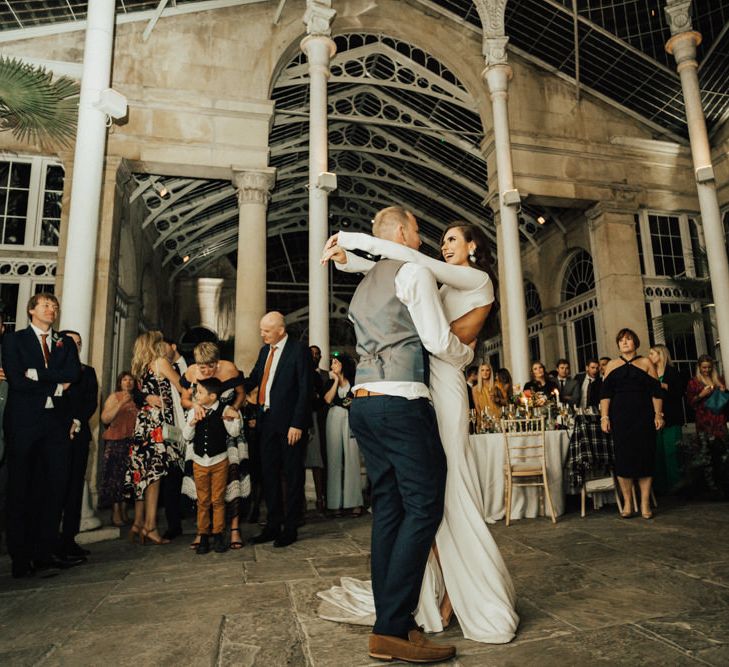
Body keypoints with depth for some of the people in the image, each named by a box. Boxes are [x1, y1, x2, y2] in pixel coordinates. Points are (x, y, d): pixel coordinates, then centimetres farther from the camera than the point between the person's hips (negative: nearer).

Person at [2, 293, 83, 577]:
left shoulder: (66, 343, 15)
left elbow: (73, 374, -3)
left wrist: (37, 374, -11)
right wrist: (55, 386, -6)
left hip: (55, 422, 4)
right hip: (23, 422, -3)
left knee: (55, 486, 3)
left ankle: (46, 551, 14)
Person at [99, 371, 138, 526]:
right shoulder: (114, 397, 5)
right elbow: (105, 418, -8)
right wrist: (121, 404, -14)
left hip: (132, 442, 3)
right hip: (116, 442, -3)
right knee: (115, 475, -7)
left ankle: (123, 511, 7)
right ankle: (115, 512, 0)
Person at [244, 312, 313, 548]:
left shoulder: (299, 350, -9)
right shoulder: (265, 350, 13)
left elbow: (305, 389, -12)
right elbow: (253, 379, 17)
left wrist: (297, 424, -17)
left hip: (289, 422, -6)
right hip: (267, 421, 7)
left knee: (292, 475, 6)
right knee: (269, 473, 13)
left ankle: (290, 527, 18)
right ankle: (273, 524, 26)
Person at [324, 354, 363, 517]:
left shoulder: (354, 381, 8)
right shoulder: (331, 382, 15)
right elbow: (328, 399, -3)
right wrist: (336, 380, 0)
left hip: (351, 419, -2)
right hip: (334, 419, 2)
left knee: (352, 458, -7)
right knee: (334, 458, 0)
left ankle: (355, 501, -5)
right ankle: (335, 502, 3)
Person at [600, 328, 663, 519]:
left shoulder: (646, 363, 8)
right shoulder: (612, 365, 11)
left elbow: (656, 392, 3)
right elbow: (605, 394, 5)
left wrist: (658, 414, -6)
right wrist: (604, 417, -4)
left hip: (643, 416, -1)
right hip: (620, 417, 1)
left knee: (645, 455, 0)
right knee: (623, 457, 0)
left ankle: (645, 503, 8)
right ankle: (627, 503, 9)